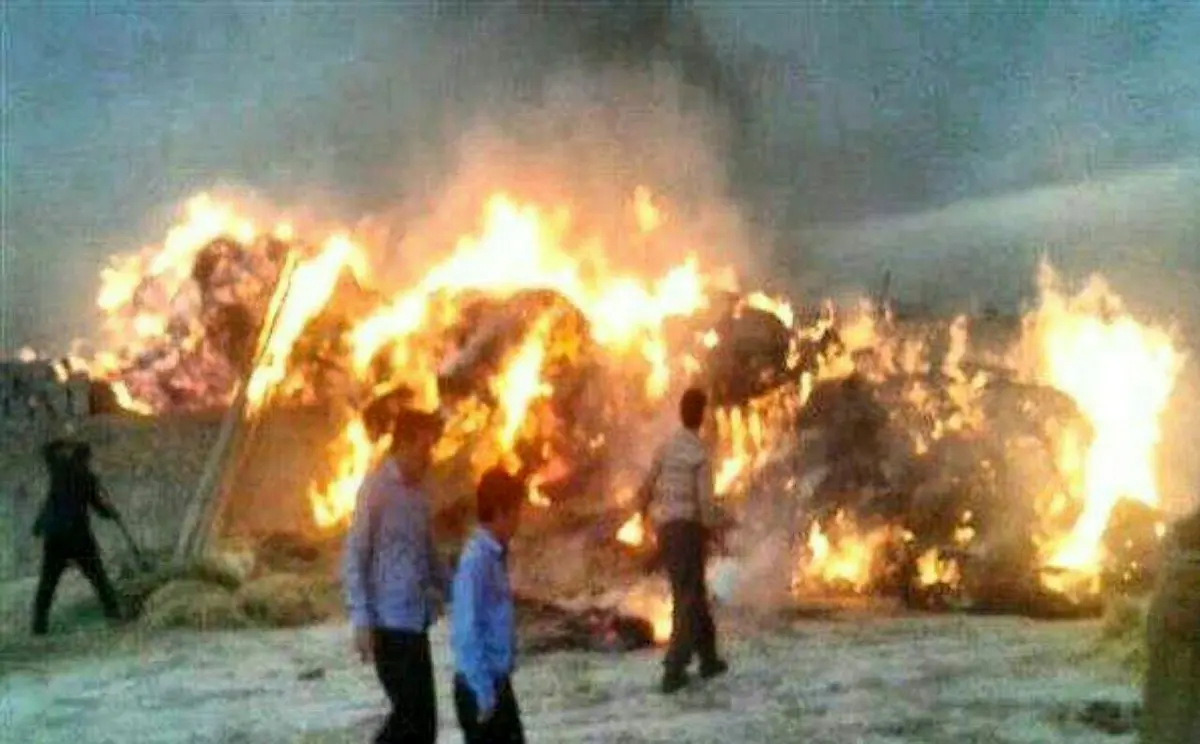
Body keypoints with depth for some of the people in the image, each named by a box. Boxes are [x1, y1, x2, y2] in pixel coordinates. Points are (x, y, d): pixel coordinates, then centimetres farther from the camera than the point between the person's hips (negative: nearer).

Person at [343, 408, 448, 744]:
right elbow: (354, 557, -12)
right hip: (389, 622, -7)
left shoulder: (418, 490, 11)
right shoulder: (376, 488, -11)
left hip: (416, 621, 7)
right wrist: (362, 620, -16)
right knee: (414, 717, -8)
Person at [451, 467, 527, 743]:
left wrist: (497, 686, 18)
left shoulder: (496, 556, 8)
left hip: (498, 682, 9)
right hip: (481, 687, -9)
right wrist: (483, 693, -20)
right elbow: (467, 632, -22)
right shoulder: (477, 559, -20)